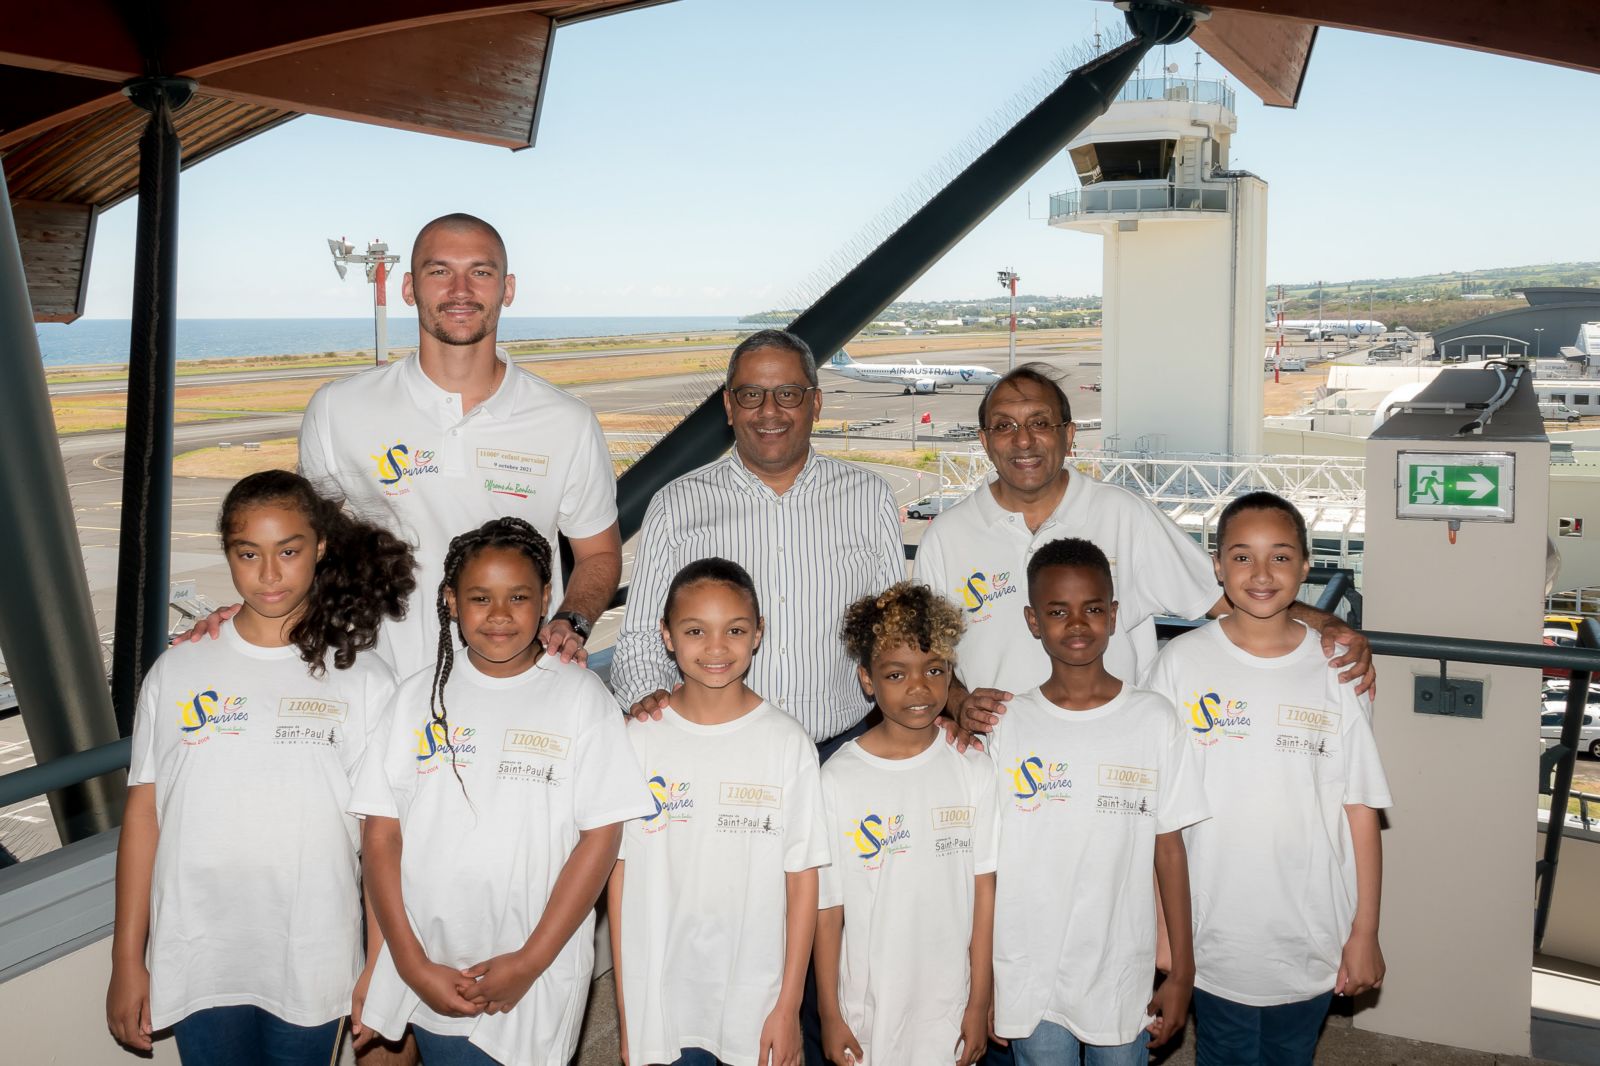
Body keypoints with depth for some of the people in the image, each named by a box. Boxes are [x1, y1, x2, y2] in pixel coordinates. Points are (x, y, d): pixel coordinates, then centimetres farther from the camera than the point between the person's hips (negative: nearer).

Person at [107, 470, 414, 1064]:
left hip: (313, 968, -1)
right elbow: (143, 815, 4)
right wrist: (127, 961, 4)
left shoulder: (362, 680, -3)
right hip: (198, 966, 1)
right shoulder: (177, 673, 1)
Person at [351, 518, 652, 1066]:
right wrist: (414, 965, -7)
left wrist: (531, 961, -11)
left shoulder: (580, 696, -5)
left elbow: (600, 837, -7)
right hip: (430, 977, 2)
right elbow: (381, 835, 0)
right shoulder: (420, 696, 2)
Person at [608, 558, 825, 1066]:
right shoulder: (641, 738, -4)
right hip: (659, 1001, 1)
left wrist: (789, 1006, -4)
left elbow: (802, 878, -4)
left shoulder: (788, 742, -6)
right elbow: (619, 874, -1)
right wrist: (625, 1013, -1)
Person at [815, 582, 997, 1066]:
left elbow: (984, 890, -2)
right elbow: (827, 906, -6)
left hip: (951, 1002, 1)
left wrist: (980, 1003, -1)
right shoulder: (838, 779, -11)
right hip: (867, 1007, -1)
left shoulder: (972, 771, -4)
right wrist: (831, 1015, -3)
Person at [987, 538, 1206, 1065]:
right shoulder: (1007, 725, -4)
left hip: (1123, 978, 0)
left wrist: (1182, 972, 1)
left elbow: (1169, 848, 0)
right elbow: (987, 859, -1)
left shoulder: (1154, 719, -4)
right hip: (1029, 980, 0)